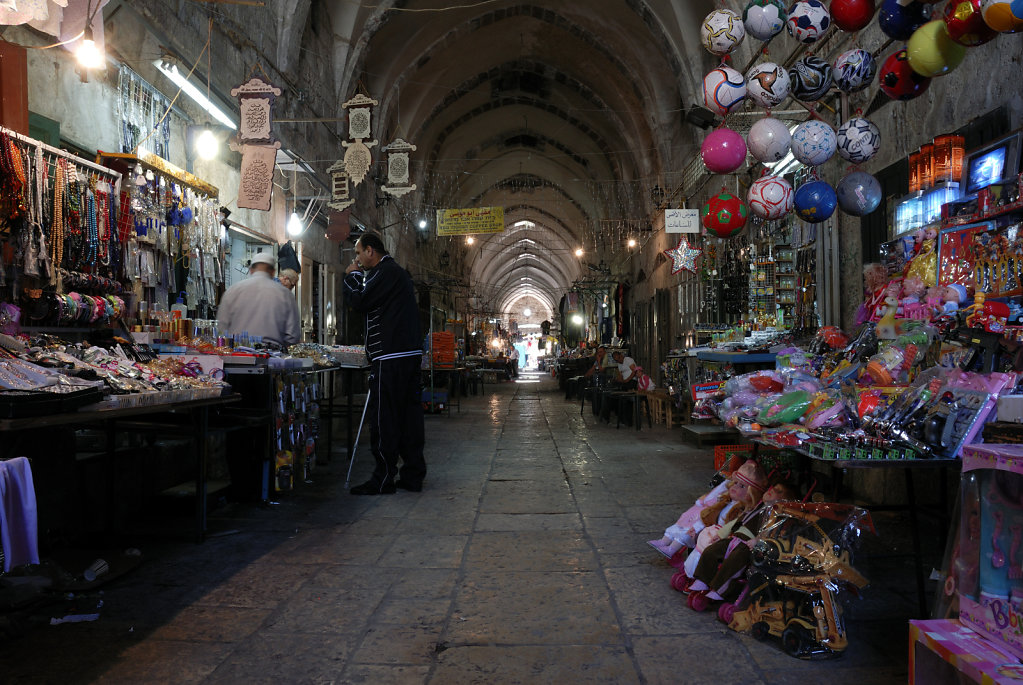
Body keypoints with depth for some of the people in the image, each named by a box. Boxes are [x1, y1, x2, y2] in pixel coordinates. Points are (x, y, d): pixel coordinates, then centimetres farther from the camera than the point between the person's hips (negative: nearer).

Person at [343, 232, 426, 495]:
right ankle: (413, 475, 14)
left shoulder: (386, 272, -9)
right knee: (408, 415, 10)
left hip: (391, 357, -10)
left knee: (383, 417, -6)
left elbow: (359, 302, -11)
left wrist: (352, 276, 2)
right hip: (410, 354, 10)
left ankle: (383, 479, -2)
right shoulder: (397, 272, 24)